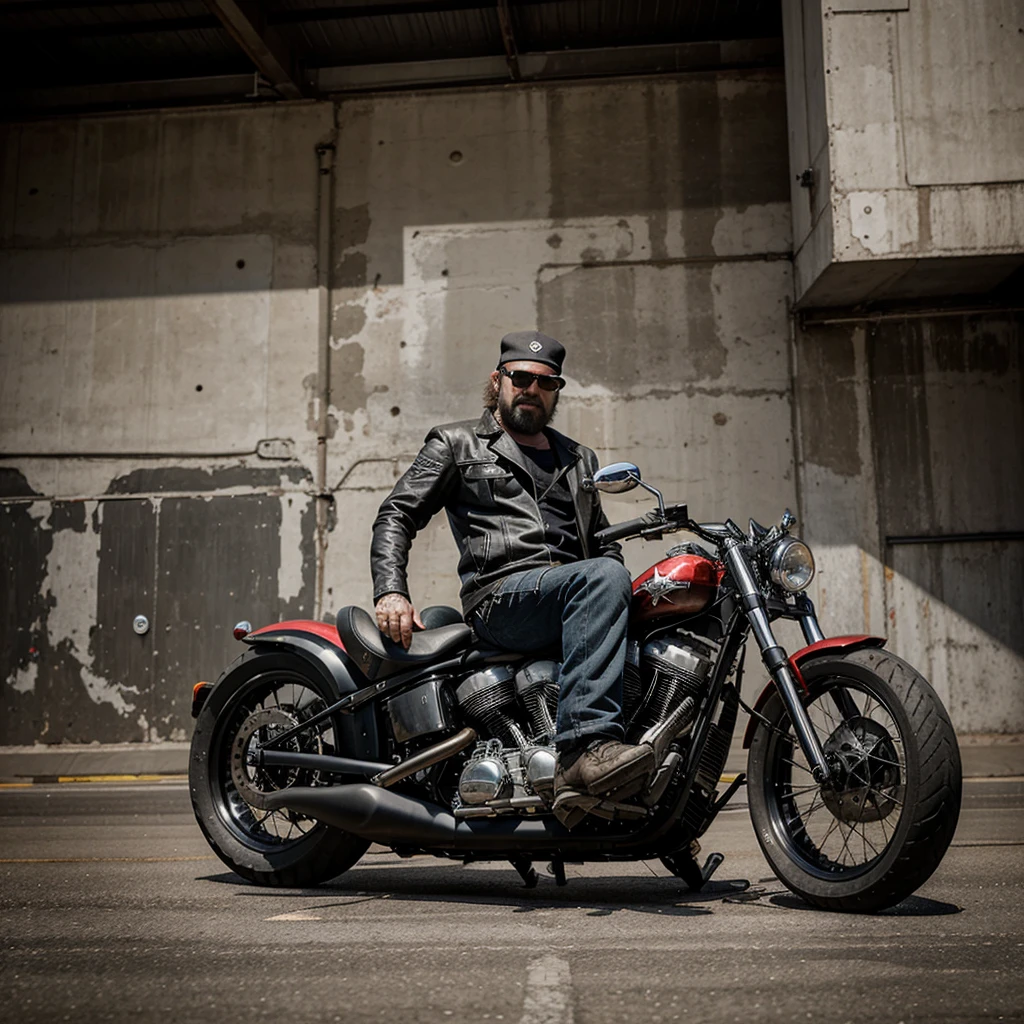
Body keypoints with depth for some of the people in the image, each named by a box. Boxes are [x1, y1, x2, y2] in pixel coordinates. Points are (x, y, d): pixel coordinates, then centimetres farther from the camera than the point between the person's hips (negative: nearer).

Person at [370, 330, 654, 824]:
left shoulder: (579, 460, 31)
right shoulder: (457, 443, 17)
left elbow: (602, 541, 34)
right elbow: (397, 514, 9)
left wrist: (634, 595, 13)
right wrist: (390, 591, -8)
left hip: (574, 594, 6)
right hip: (501, 594, -5)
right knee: (602, 577, -33)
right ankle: (585, 747, -44)